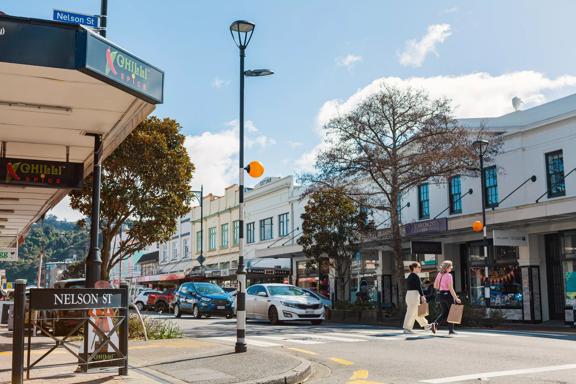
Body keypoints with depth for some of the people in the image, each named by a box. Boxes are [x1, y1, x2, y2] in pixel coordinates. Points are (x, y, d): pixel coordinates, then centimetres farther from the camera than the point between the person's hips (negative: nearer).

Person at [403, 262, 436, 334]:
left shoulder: (409, 276, 16)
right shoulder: (416, 276, -11)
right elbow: (419, 287, -16)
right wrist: (422, 296, -13)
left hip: (408, 295, 10)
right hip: (414, 295, -10)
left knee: (417, 312, 15)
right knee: (411, 312, -5)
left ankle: (426, 325, 26)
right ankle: (406, 328, -3)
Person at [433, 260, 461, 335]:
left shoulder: (439, 275, 6)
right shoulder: (448, 276, -15)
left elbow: (435, 286, 11)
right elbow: (451, 289, -18)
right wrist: (456, 298, -15)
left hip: (440, 295, 6)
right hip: (448, 295, -6)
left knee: (444, 312, 15)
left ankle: (436, 323, -8)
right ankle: (451, 330, 13)